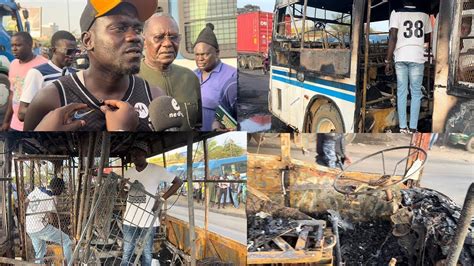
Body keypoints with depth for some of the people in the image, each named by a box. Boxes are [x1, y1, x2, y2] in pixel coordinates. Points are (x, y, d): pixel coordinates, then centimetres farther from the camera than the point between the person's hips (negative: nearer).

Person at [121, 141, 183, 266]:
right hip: (129, 219, 4)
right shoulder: (129, 172, 6)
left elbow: (178, 182, -5)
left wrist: (161, 199, -10)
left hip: (148, 221, -4)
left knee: (146, 253, 8)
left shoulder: (157, 171, -9)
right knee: (127, 253, 9)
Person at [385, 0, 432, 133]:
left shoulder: (396, 13, 1)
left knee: (401, 92, 5)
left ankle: (403, 127, 3)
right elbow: (427, 38, 19)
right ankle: (413, 128, 0)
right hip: (417, 57, 0)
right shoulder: (424, 15, 8)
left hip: (400, 57, 0)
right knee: (416, 93, 4)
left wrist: (388, 60, -6)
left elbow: (393, 37, -8)